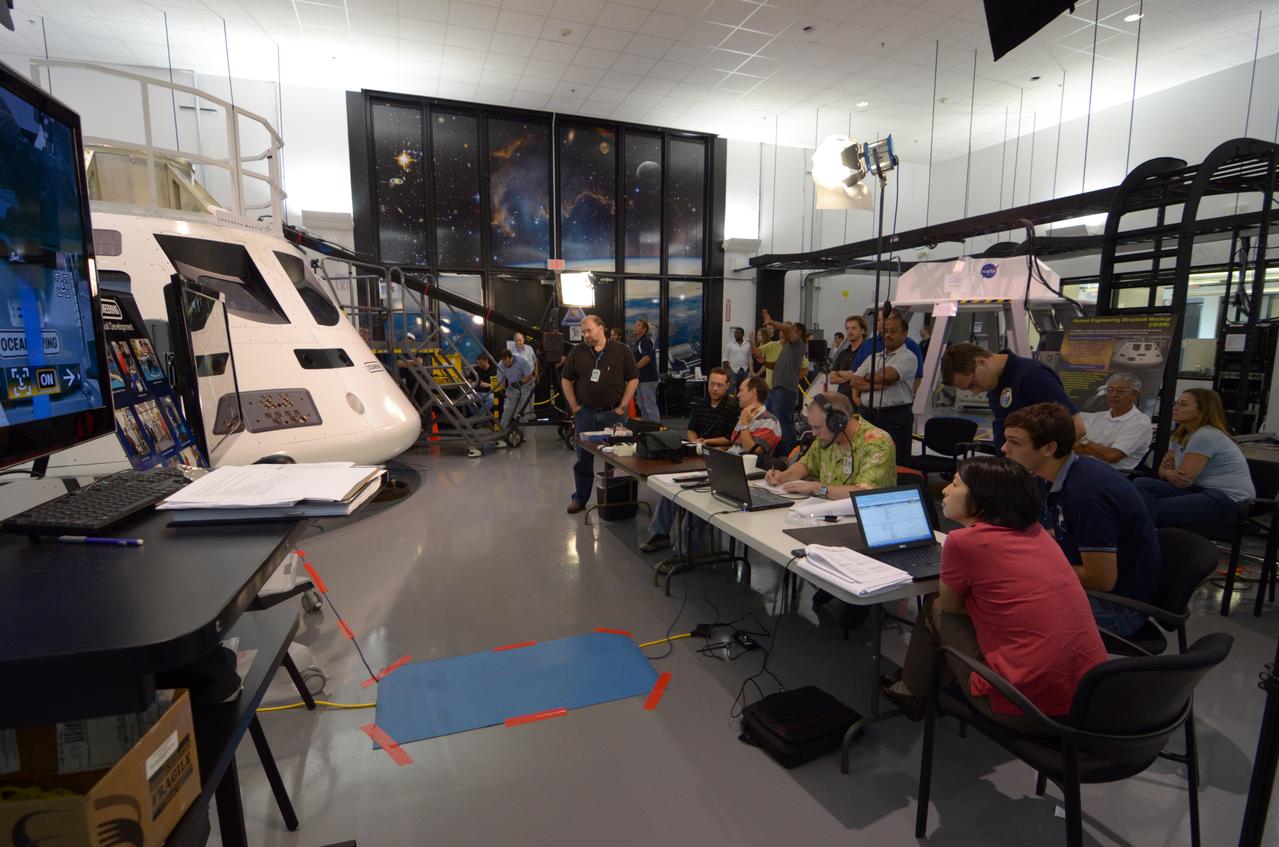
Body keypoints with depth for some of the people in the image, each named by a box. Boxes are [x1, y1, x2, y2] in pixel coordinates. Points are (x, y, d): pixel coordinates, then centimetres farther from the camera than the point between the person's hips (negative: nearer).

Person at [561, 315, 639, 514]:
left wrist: (622, 407, -4)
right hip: (585, 413, 2)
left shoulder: (621, 351, -1)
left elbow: (633, 379, 0)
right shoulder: (577, 352, 5)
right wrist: (574, 407, 3)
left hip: (613, 413, -1)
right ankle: (579, 498, 17)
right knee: (583, 458, 6)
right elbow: (566, 380, 9)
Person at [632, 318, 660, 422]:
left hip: (648, 379, -10)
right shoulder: (637, 342, 18)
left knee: (650, 406, -9)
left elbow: (647, 358, -23)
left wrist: (633, 368, -20)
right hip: (641, 378, 10)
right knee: (642, 407, 15)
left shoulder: (647, 341, -11)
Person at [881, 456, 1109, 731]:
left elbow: (948, 606, 5)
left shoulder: (963, 541, -12)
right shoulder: (1036, 532, 7)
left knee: (934, 611, 14)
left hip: (1024, 710, -6)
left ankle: (913, 692, 37)